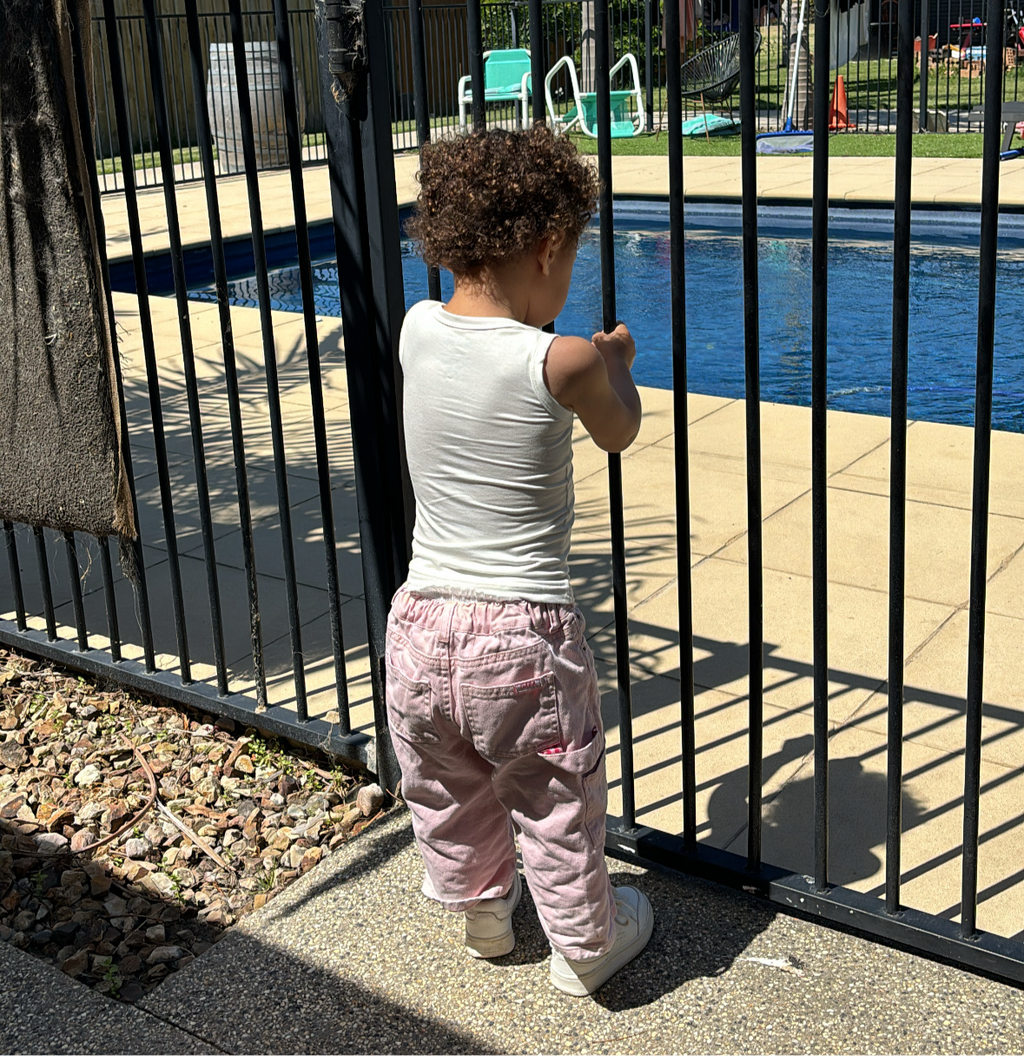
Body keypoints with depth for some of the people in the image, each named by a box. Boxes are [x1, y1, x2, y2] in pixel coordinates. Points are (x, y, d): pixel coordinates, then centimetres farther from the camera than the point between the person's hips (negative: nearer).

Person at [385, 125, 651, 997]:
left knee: (450, 804, 26)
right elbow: (620, 431, 4)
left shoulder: (417, 331, -5)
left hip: (421, 624, 5)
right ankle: (585, 946, 39)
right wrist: (616, 360, 22)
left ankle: (482, 916, 50)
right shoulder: (563, 363, -17)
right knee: (557, 811, 18)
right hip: (526, 633, -4)